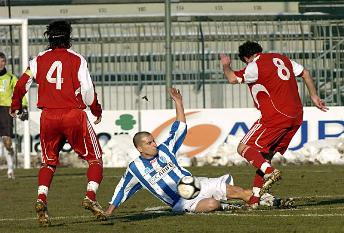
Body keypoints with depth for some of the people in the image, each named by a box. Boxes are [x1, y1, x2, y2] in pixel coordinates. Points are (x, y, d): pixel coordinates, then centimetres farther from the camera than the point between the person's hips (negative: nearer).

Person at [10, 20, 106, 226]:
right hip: (73, 115, -3)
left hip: (48, 117, 3)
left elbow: (22, 84, 5)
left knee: (49, 161, 18)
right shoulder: (77, 60, 0)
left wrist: (16, 106, 23)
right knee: (95, 158, 8)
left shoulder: (39, 60, 7)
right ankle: (91, 196, -12)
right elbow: (87, 90, -6)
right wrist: (97, 111, 9)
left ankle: (42, 199, -3)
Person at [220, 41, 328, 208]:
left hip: (275, 116, -8)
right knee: (265, 155, 14)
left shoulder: (255, 66, -7)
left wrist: (226, 66, 10)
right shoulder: (281, 59, 18)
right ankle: (256, 197, 7)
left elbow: (233, 79, -10)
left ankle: (269, 172, -29)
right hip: (296, 116, 8)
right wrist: (314, 96, 30)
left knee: (244, 148, -5)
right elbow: (305, 73, 24)